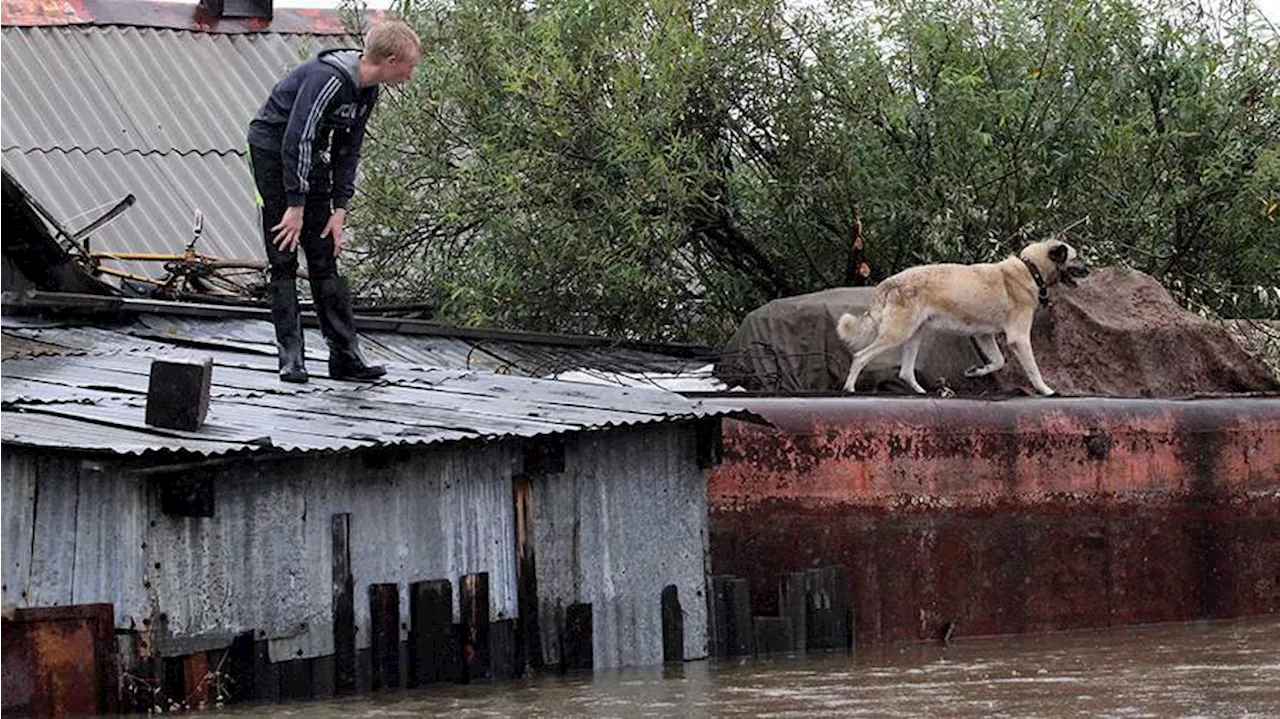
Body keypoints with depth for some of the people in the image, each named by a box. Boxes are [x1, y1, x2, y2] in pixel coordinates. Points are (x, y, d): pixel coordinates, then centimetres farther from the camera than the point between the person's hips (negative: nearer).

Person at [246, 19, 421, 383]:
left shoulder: (366, 92, 1)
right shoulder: (328, 79, -28)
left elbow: (348, 151, 7)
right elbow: (296, 141, -29)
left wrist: (339, 210, 0)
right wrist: (296, 207, -27)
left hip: (310, 158, 8)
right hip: (273, 148, -8)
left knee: (325, 257, 4)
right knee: (284, 260, -8)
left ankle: (345, 355, 3)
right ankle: (291, 359, -6)